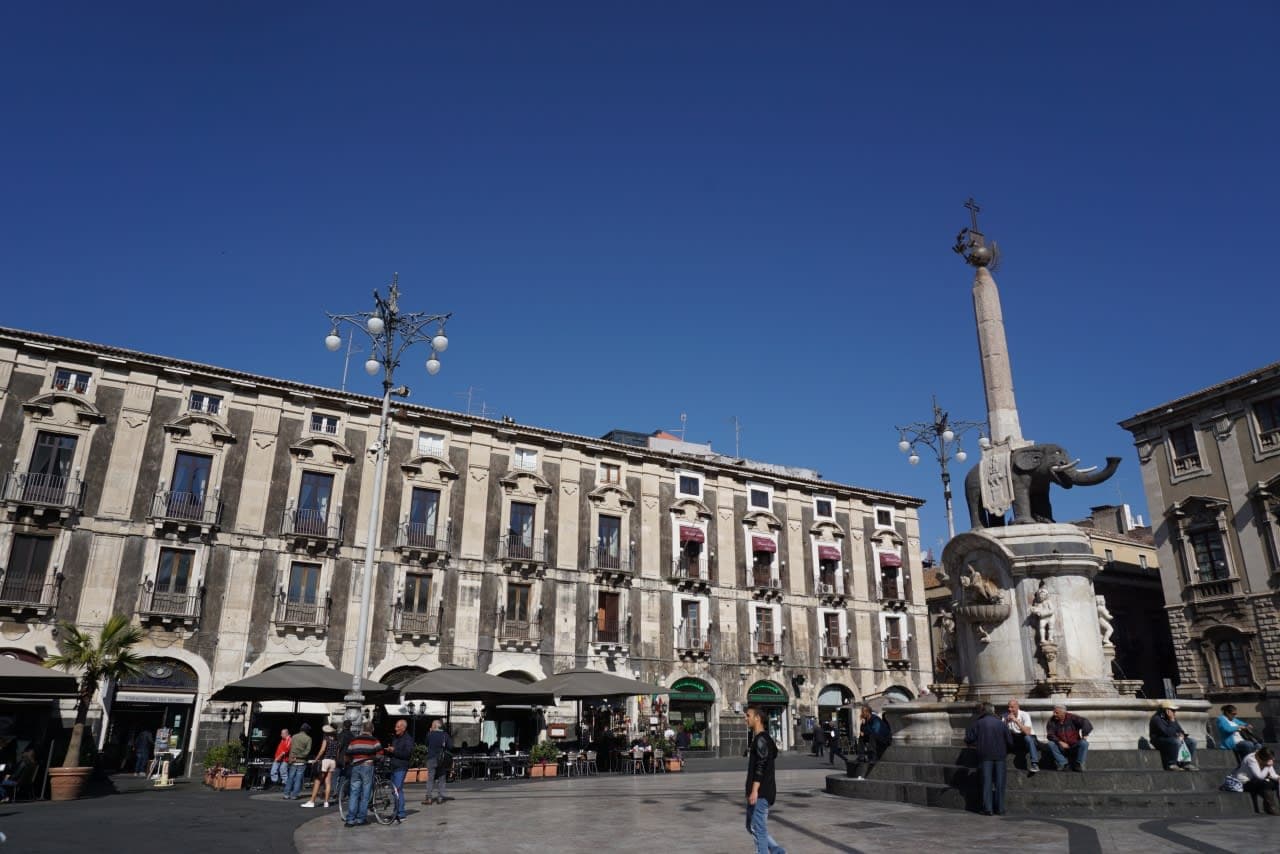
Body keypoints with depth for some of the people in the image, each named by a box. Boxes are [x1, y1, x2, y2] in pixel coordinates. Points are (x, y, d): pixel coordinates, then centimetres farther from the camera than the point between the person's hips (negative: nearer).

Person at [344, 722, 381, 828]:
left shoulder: (354, 740, 10)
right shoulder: (374, 741, 0)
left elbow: (347, 756, 13)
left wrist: (349, 763, 33)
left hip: (355, 767, 3)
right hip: (368, 767, -3)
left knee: (353, 793, 6)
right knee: (365, 794, 4)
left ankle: (350, 819, 2)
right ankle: (361, 819, 6)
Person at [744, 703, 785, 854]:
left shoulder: (761, 739, -15)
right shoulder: (757, 738, 15)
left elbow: (761, 767, -21)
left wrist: (754, 791, -22)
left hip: (761, 792, -10)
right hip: (757, 792, 10)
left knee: (758, 828, -4)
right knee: (751, 826, 14)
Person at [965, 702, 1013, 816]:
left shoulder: (978, 723, -2)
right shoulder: (1001, 723, 2)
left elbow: (968, 739, -5)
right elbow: (1010, 741, 3)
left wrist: (976, 745, 16)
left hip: (985, 756, -1)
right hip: (1000, 755, 1)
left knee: (987, 782, 3)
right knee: (999, 782, 9)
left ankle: (987, 808, -1)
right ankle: (999, 808, 10)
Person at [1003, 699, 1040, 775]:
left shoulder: (1024, 715, -16)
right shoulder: (1006, 715, -5)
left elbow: (1027, 732, -30)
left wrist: (1016, 720, -33)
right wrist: (1006, 722, -27)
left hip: (1029, 737, -3)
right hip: (1014, 738, 3)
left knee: (1027, 737, -38)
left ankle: (1035, 764, -36)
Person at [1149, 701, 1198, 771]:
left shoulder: (1170, 718, 8)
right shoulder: (1156, 719, -22)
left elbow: (1179, 729, 17)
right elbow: (1168, 733, -31)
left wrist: (1182, 735, -7)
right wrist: (1172, 721, -25)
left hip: (1172, 739, 10)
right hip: (1159, 741, -10)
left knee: (1192, 741, 1)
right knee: (1176, 742, -36)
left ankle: (1187, 763, 0)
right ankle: (1171, 765, -25)